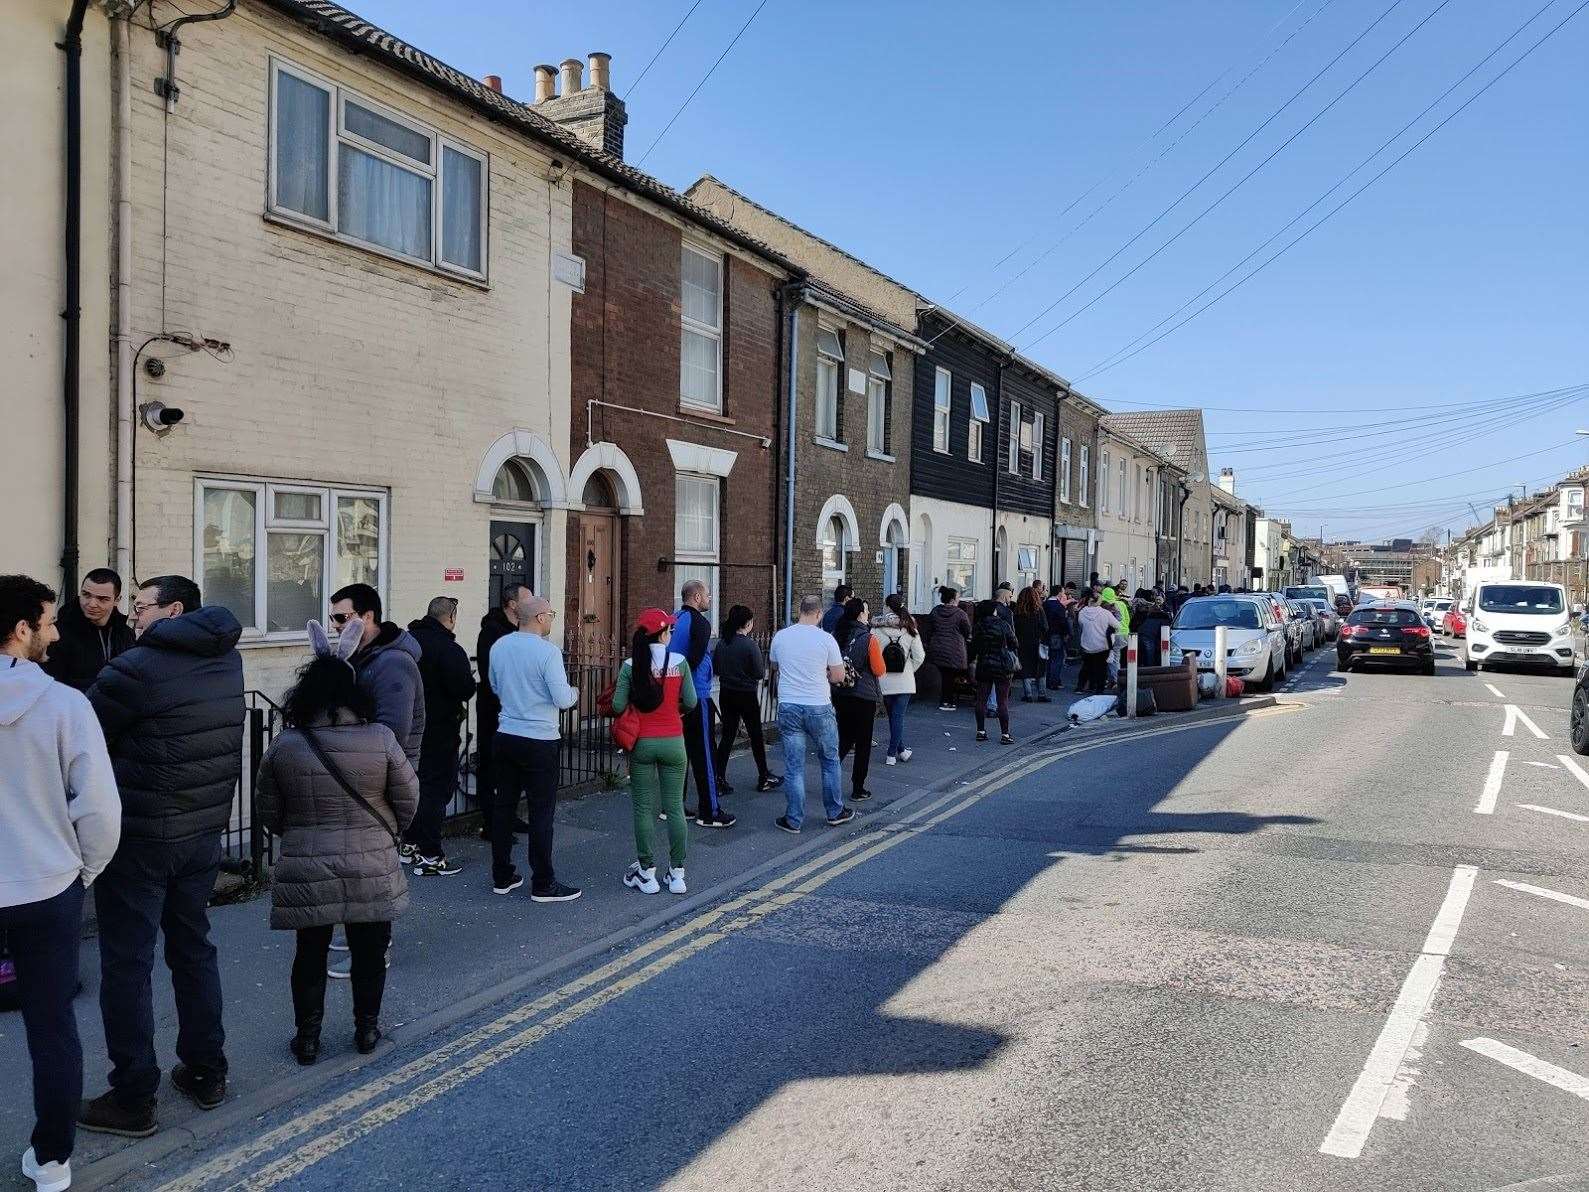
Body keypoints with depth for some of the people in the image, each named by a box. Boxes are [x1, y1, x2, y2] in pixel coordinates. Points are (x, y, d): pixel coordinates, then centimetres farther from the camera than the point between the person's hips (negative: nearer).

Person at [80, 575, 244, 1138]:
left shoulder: (135, 668, -16)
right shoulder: (227, 662, 3)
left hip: (138, 837, -6)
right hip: (205, 832, 6)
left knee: (126, 964, 5)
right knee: (194, 949, 18)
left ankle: (132, 1099, 12)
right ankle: (207, 1072, 27)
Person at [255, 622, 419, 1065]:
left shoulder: (283, 745, -8)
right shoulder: (381, 739, -11)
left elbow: (268, 811, 2)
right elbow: (408, 802, -3)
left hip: (306, 873, 1)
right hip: (371, 872, 0)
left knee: (311, 953, 16)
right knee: (369, 951, 16)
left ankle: (307, 1038, 25)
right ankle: (367, 1029, 28)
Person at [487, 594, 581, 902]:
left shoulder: (499, 647, 3)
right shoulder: (547, 651, -17)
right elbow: (562, 699, -16)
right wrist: (574, 692, 5)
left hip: (506, 736, 6)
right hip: (540, 741, -6)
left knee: (504, 806, 13)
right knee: (541, 812, 1)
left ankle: (502, 877, 23)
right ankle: (543, 884, 7)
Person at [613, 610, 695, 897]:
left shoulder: (631, 666, -7)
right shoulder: (679, 662, -7)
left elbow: (618, 706, -9)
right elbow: (691, 703, -3)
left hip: (642, 743, 0)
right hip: (673, 743, 0)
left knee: (644, 808, 8)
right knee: (675, 807, 8)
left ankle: (647, 873, 12)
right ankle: (677, 873, 14)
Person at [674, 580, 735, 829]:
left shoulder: (674, 620, 10)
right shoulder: (700, 624, -14)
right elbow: (695, 659, -22)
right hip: (697, 697, -8)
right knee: (703, 754, -2)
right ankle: (710, 811, 3)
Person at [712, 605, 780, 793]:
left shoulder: (722, 642, -2)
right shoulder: (750, 645, -17)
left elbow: (715, 669, 6)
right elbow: (760, 674, -14)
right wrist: (763, 662, 5)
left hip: (726, 694, 5)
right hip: (747, 696, -5)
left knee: (727, 735, 10)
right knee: (756, 736, 10)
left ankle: (719, 778, 5)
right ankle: (764, 778, 21)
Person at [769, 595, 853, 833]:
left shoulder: (780, 636, 1)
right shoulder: (825, 639, -9)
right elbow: (839, 676, -2)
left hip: (788, 707, 2)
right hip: (819, 708, -2)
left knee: (794, 766, 7)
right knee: (830, 759, 16)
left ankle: (794, 820, 11)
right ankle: (835, 812, 25)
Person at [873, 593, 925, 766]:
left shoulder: (877, 629, -8)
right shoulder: (910, 629, -3)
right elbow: (920, 656, -3)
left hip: (884, 680, 0)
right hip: (905, 681, 0)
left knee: (893, 716, 16)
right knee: (898, 716, 4)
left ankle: (901, 750, 26)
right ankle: (892, 753, 2)